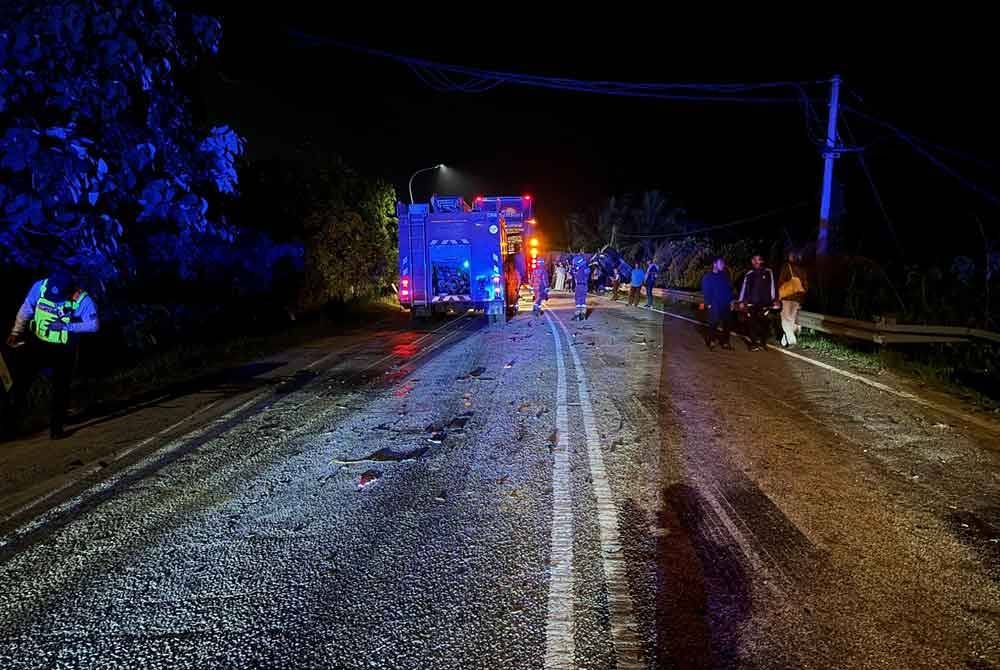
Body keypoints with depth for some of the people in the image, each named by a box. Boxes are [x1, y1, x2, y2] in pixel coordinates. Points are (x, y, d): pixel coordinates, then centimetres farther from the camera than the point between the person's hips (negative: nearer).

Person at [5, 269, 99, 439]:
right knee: (20, 381, 7)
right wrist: (16, 332, -1)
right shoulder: (40, 286, -15)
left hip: (64, 350, -2)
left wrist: (66, 325, -31)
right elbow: (25, 311, -2)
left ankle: (56, 426, 12)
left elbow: (93, 325, -25)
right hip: (37, 344, 2)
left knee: (60, 389, -1)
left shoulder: (82, 299, -22)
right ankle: (13, 418, 30)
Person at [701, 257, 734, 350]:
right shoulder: (708, 277, -1)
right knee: (714, 322, -4)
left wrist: (731, 300, 8)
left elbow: (730, 288, 15)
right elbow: (706, 291, -5)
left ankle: (725, 342, 13)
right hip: (714, 304, -4)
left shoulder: (725, 275, 12)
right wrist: (708, 303, -10)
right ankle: (711, 340, 11)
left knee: (726, 323, 5)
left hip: (725, 304, 4)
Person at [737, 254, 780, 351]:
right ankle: (754, 343, 8)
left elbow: (772, 286, 1)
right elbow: (744, 287, 9)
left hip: (765, 303, -2)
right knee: (753, 323, -1)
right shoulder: (749, 274, 10)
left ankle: (763, 342, 12)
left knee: (763, 323, -3)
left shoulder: (768, 272, 4)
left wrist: (774, 300, -5)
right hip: (752, 303, 2)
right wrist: (741, 301, 5)